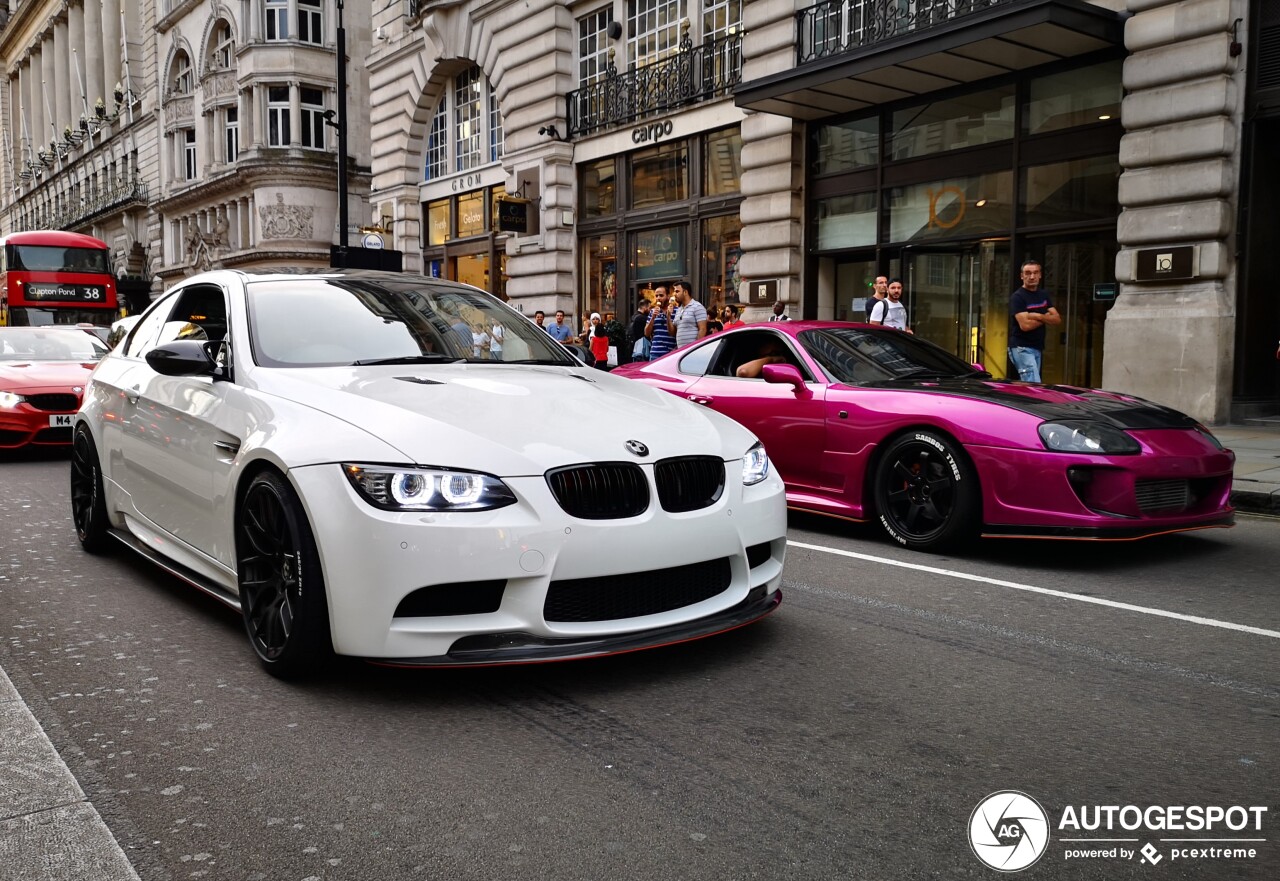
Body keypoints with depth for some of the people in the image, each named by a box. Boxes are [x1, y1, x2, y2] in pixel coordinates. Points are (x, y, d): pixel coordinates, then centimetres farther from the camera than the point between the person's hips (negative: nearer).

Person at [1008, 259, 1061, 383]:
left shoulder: (1043, 296, 15)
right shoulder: (1017, 297, -8)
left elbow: (1057, 319, 5)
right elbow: (1025, 325, -19)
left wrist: (1037, 316, -12)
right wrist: (1046, 318, -2)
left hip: (1038, 348, 7)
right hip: (1022, 348, -7)